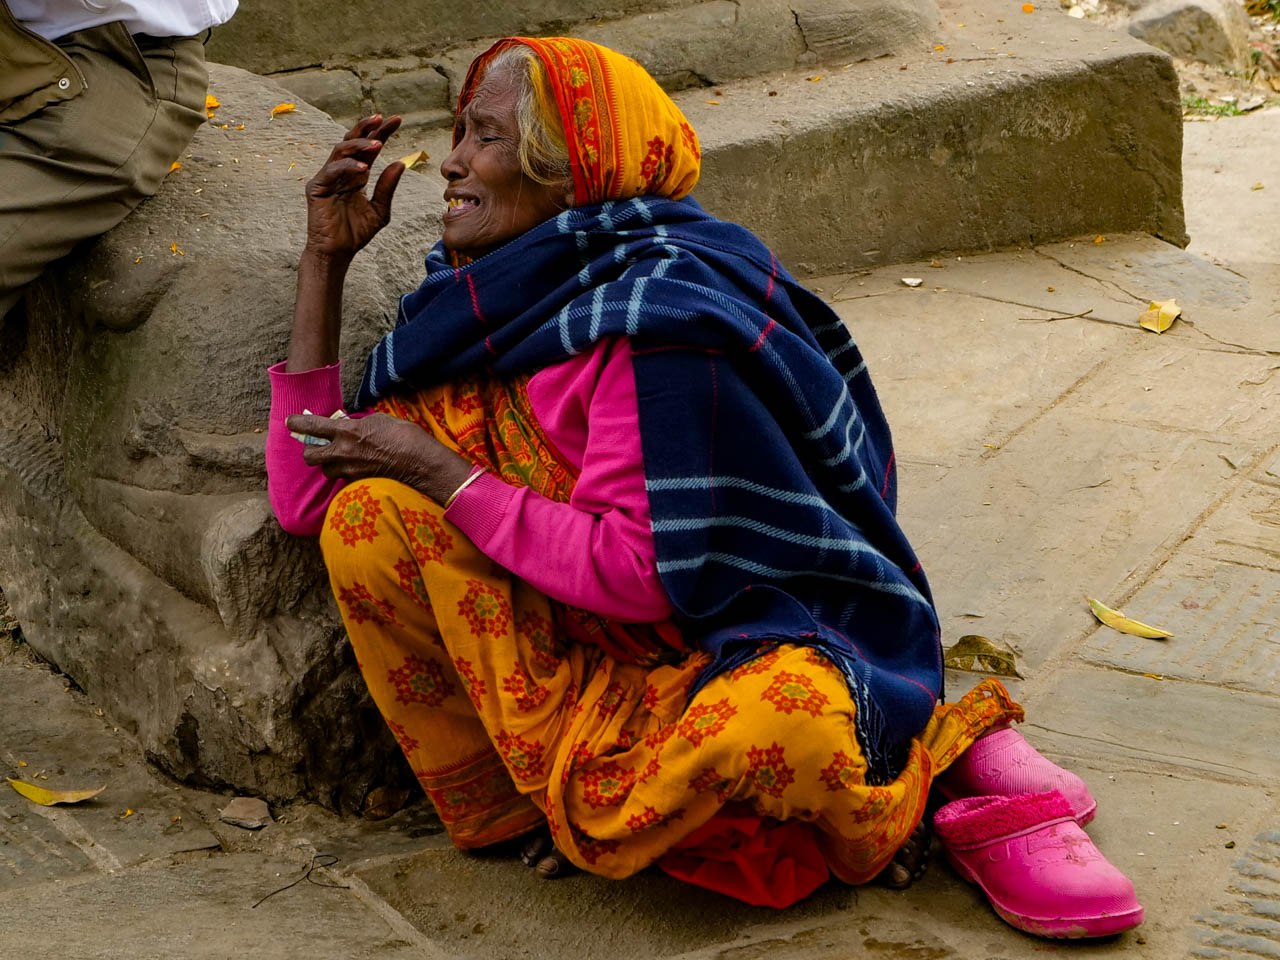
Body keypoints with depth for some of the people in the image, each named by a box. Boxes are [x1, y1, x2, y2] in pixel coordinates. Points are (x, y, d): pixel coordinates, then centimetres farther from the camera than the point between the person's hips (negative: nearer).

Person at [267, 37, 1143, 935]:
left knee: (781, 724, -42)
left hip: (764, 649, -6)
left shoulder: (659, 313, -19)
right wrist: (326, 257, 1)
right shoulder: (490, 314, 4)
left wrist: (442, 473, -17)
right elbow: (307, 494, 3)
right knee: (368, 514, -12)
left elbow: (649, 574, -23)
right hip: (598, 658, 6)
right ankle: (515, 811, -4)